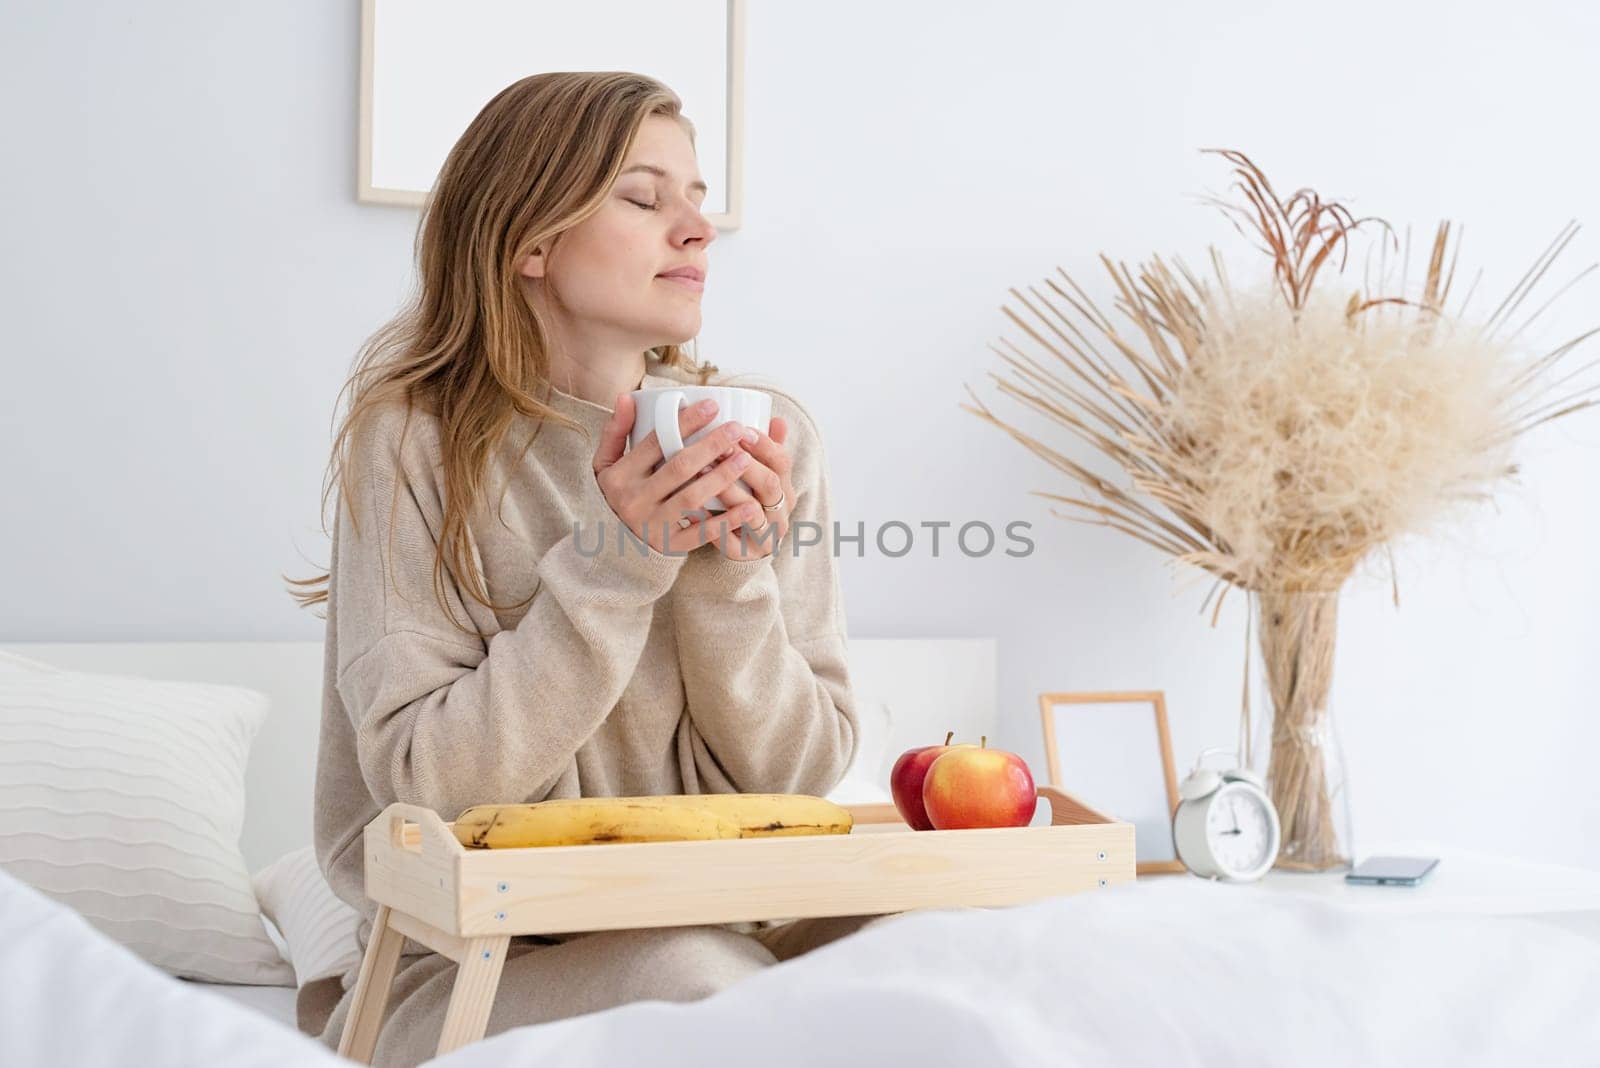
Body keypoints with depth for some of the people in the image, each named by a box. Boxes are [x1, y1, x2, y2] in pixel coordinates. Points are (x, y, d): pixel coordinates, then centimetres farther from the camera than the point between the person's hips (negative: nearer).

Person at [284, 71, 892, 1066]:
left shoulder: (768, 434, 1)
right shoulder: (415, 441, -7)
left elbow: (801, 777, 0)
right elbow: (424, 780, -13)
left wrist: (734, 574, -16)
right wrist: (618, 562, -21)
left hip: (729, 926, 4)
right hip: (479, 963, -4)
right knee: (694, 983, -32)